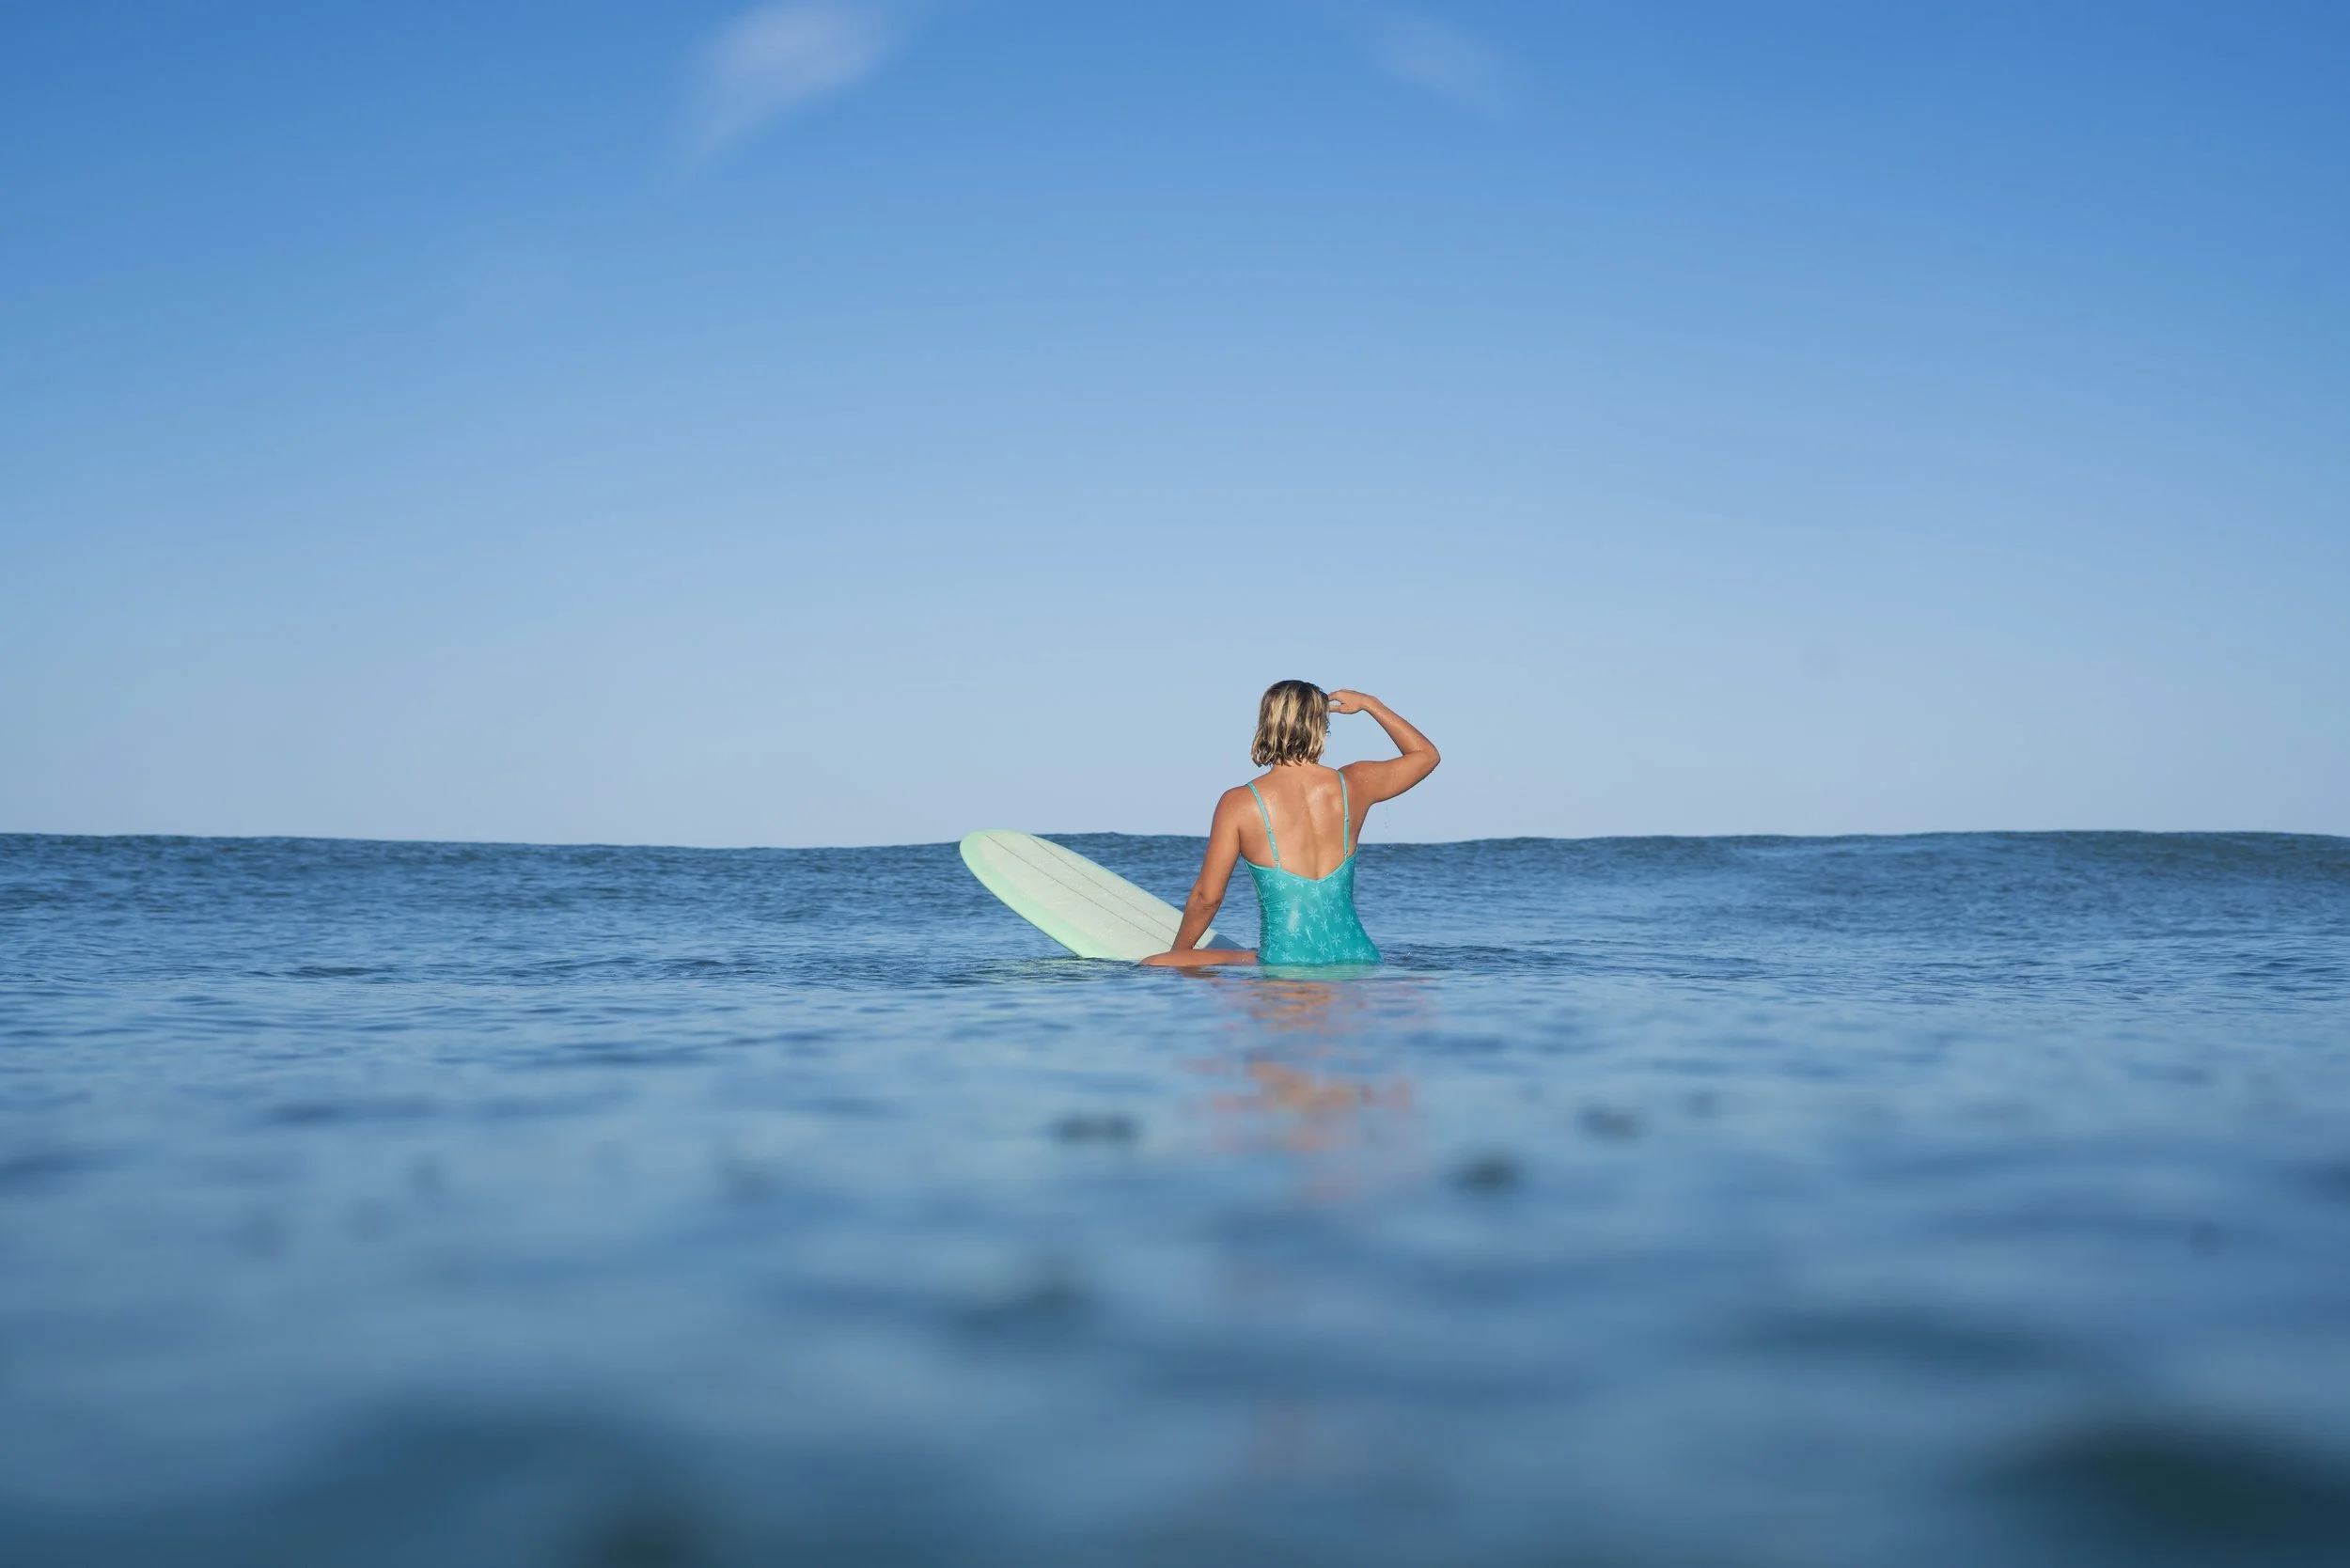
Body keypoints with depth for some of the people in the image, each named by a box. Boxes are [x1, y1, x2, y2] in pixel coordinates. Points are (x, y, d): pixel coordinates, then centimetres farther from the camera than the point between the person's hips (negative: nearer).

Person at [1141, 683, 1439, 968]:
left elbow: (1207, 897, 0)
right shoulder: (1352, 784, 3)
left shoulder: (1239, 803, -5)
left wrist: (1176, 954, 17)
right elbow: (1426, 755, 23)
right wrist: (1368, 703, 33)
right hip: (1359, 964, 5)